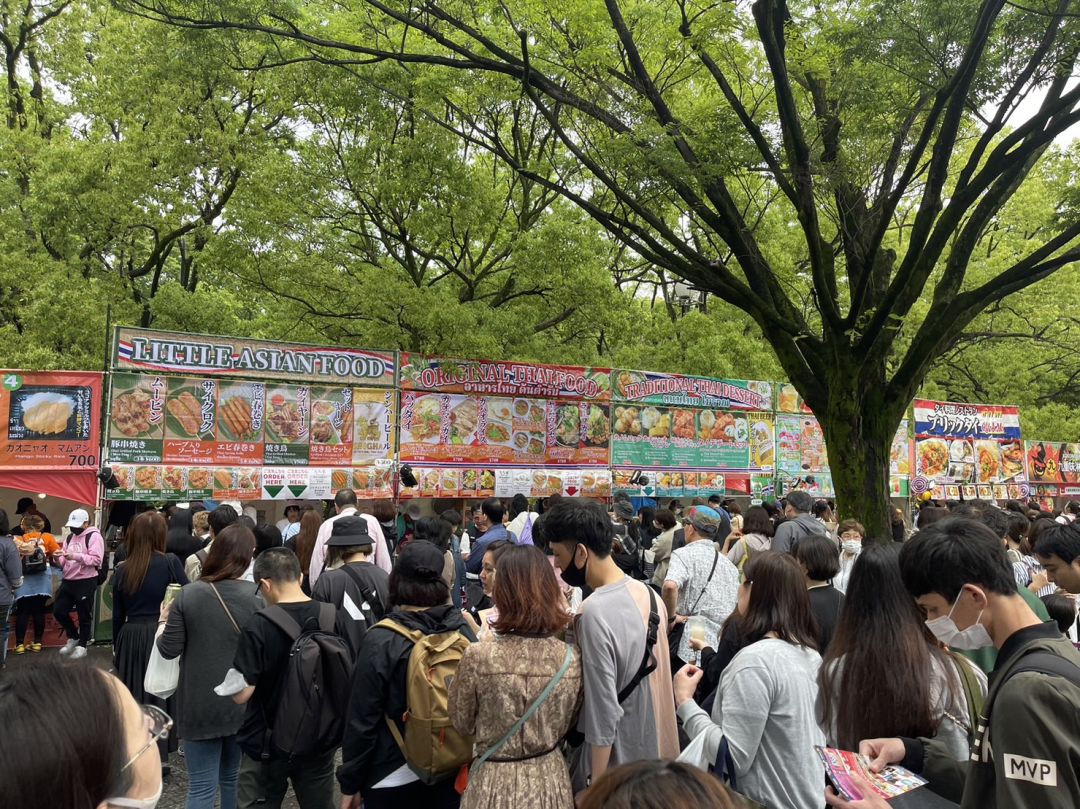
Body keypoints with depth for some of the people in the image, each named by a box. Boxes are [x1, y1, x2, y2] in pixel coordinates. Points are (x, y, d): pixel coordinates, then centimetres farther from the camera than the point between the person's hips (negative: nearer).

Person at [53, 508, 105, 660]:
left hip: (86, 582, -8)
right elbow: (64, 559, 18)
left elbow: (96, 559, -20)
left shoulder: (94, 536, -12)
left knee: (83, 616, 4)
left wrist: (75, 556, -29)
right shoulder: (70, 537, 14)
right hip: (68, 581, 8)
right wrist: (59, 558, -6)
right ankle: (74, 637, 31)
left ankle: (81, 646, 18)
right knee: (58, 611, 10)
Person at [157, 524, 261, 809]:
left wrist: (164, 621, 12)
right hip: (243, 703, 1)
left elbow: (169, 650, -6)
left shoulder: (189, 594, -10)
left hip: (200, 705, -1)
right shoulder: (256, 597, -10)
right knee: (234, 779, 20)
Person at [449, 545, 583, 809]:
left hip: (495, 784, -2)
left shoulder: (477, 657, -23)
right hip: (551, 780, 2)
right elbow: (568, 725, 4)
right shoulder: (572, 659, -14)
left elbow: (462, 725, -5)